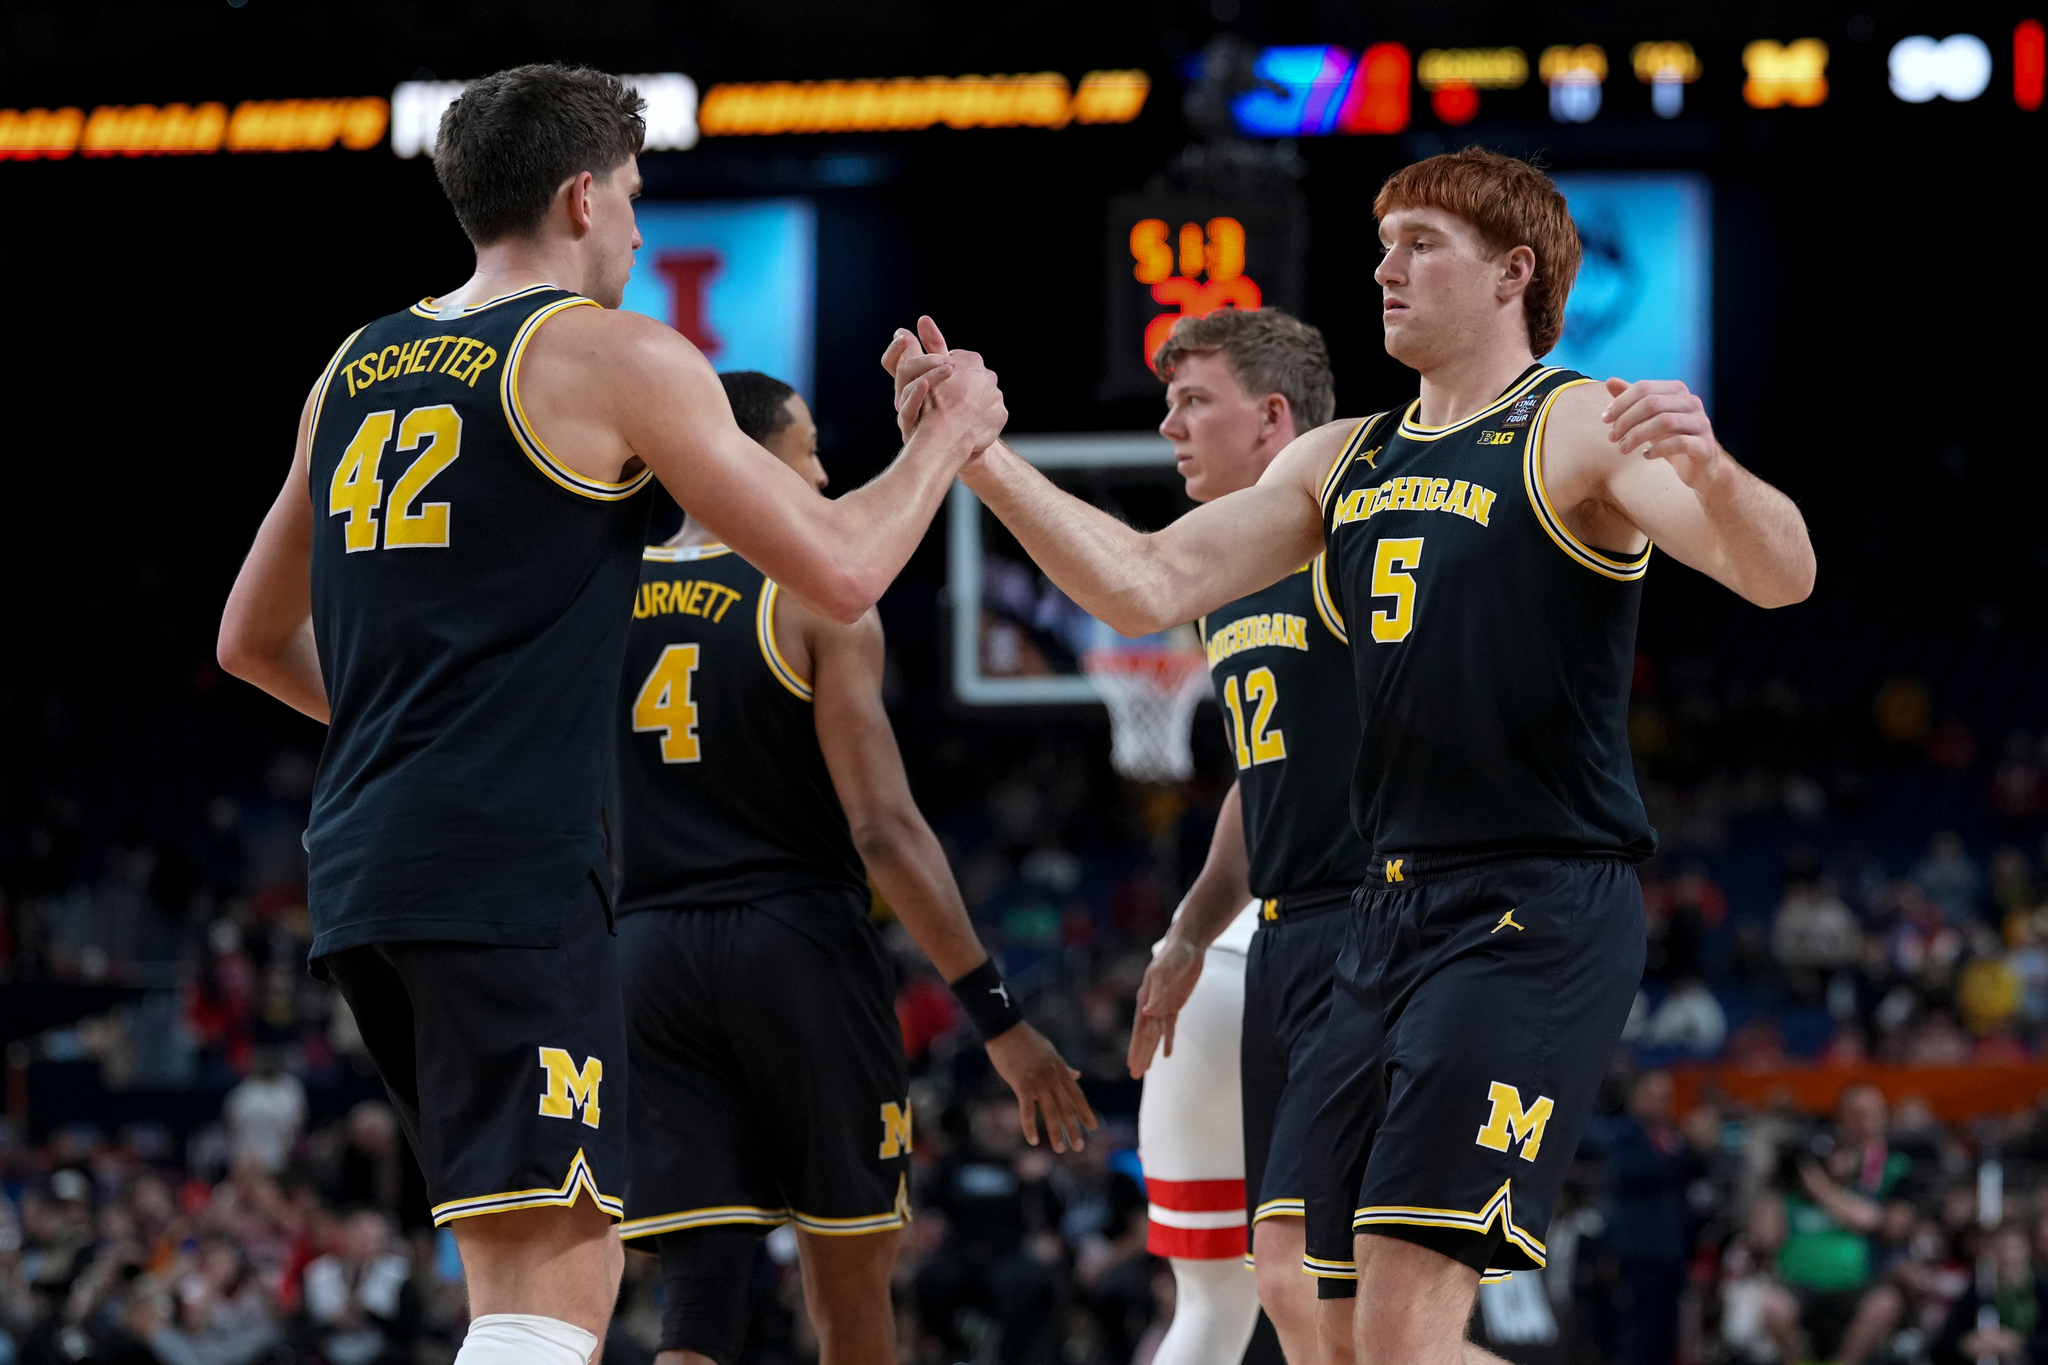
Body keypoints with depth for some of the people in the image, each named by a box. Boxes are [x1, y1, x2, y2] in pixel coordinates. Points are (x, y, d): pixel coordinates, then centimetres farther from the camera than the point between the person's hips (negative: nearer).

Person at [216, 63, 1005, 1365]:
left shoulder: (357, 369, 18)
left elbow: (254, 640, 26)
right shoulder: (613, 356, -3)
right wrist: (949, 437, 14)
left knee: (570, 1260, 18)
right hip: (511, 874, -8)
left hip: (363, 867, 8)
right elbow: (843, 569, -3)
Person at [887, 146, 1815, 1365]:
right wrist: (978, 454, -2)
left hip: (1541, 912, -8)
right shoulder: (1344, 461, 17)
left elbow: (1782, 577, -19)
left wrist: (1709, 471, -41)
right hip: (1391, 916, 8)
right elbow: (1147, 587, 10)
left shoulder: (1582, 433, -6)